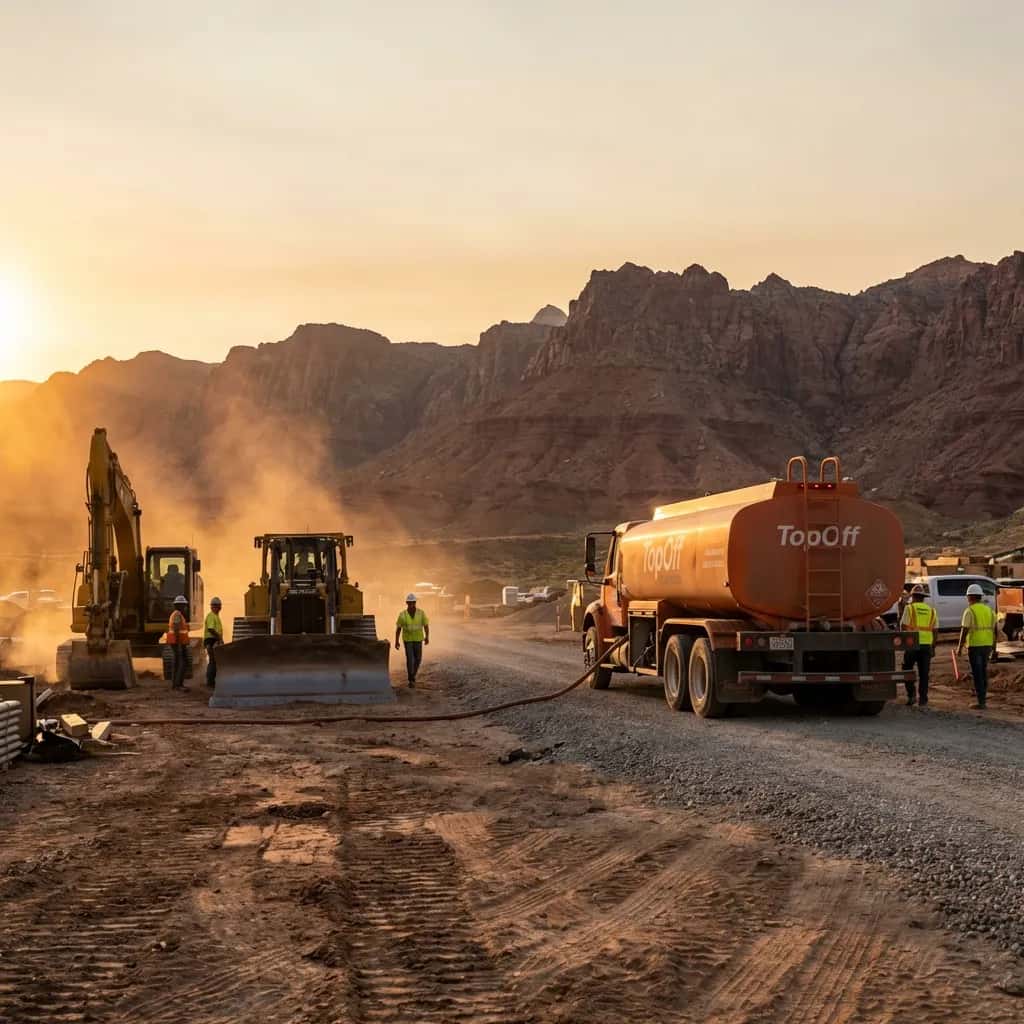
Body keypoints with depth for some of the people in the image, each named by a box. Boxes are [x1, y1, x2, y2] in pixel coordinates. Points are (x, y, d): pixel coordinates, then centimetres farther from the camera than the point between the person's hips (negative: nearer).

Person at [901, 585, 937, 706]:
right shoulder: (931, 610, 11)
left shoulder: (909, 608, -2)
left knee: (908, 670, 8)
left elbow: (903, 626, -9)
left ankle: (911, 696, -4)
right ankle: (923, 699, 8)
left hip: (912, 644, -3)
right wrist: (933, 647, 16)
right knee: (924, 673, 8)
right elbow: (934, 630, 11)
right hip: (927, 645, 3)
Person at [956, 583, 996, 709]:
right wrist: (992, 647, 20)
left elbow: (964, 630, -14)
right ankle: (982, 694, 27)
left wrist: (960, 647, -7)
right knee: (983, 671, 19)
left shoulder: (970, 611, -10)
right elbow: (993, 629, 12)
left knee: (977, 673, -2)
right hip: (987, 645, 6)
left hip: (974, 646, -6)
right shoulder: (989, 610, 10)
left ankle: (981, 703, -3)